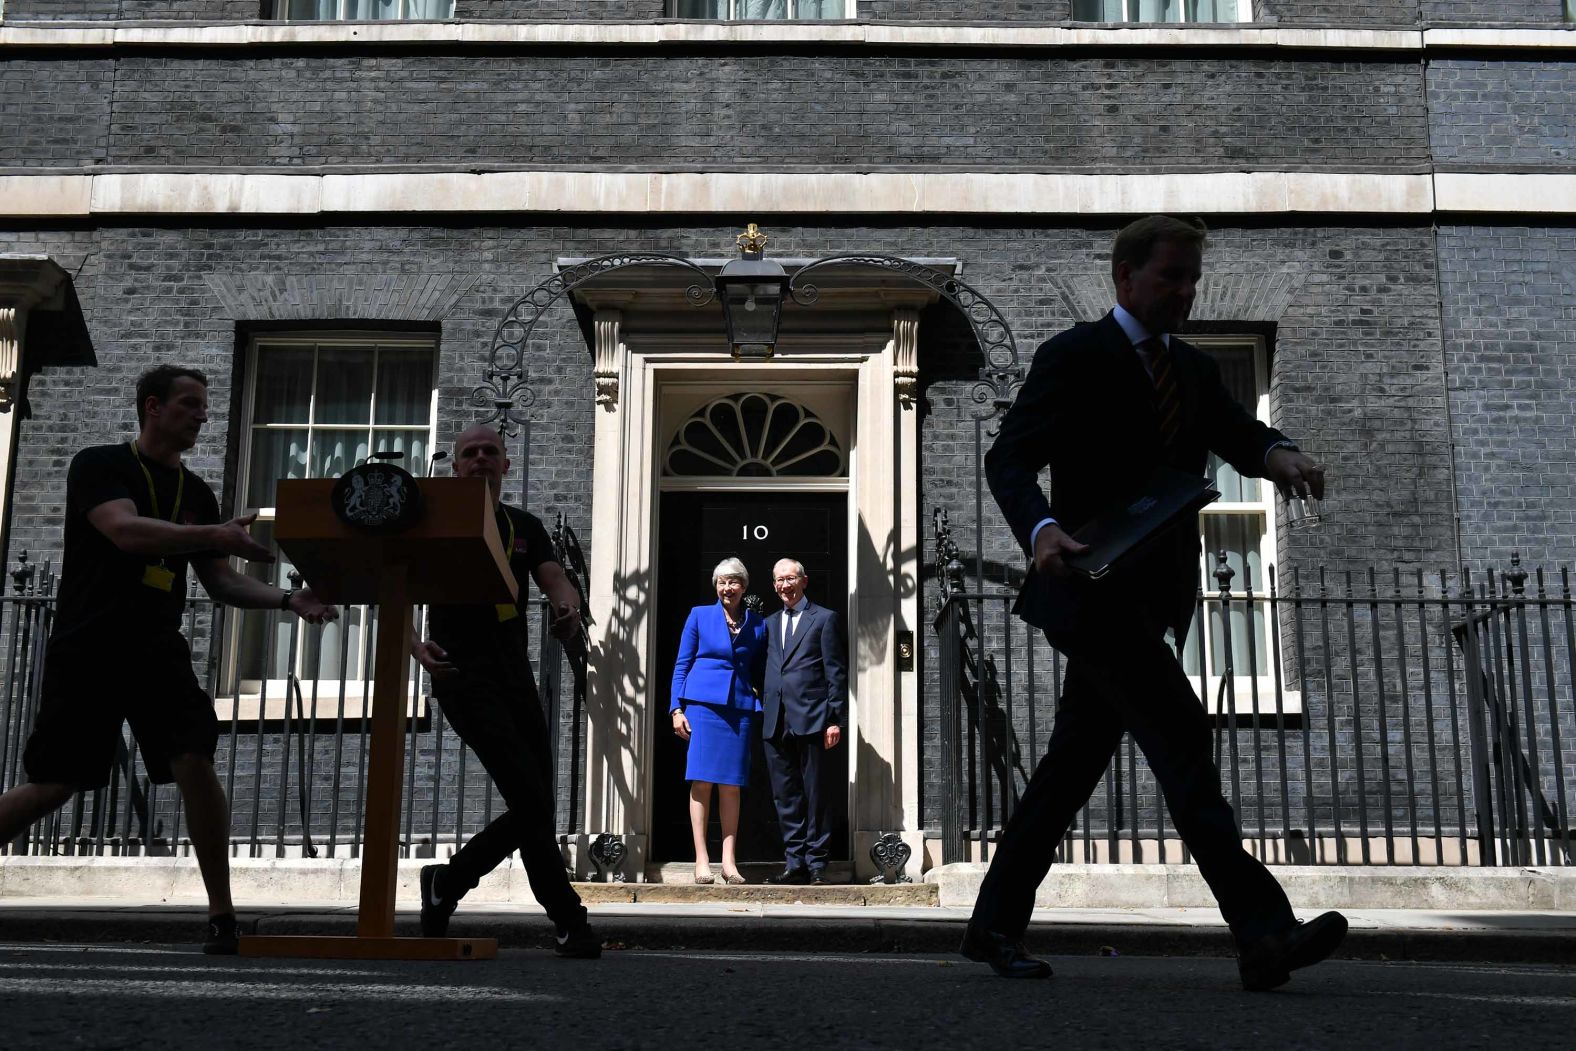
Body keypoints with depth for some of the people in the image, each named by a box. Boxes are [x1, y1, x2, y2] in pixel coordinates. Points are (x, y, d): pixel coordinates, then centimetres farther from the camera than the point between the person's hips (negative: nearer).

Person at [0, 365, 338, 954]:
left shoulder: (196, 493, 14)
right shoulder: (99, 466, -3)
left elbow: (221, 582, 13)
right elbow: (126, 530, -23)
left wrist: (287, 600, -3)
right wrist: (215, 535, -34)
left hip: (158, 651, 4)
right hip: (88, 650, -4)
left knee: (195, 763, -14)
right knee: (54, 786, -3)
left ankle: (221, 916, -10)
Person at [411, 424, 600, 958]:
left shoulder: (525, 527, 14)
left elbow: (555, 579, -2)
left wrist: (569, 608, -26)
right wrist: (414, 644, -24)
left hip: (515, 674, 5)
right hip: (462, 674, -5)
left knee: (534, 809, 5)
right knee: (530, 799, -14)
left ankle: (447, 882, 25)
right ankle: (569, 921, -6)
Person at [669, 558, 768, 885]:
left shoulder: (757, 624, 12)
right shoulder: (699, 615, 7)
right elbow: (682, 664, 7)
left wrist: (760, 708, 7)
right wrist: (676, 708, -1)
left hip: (740, 707, 2)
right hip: (703, 703, -2)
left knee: (731, 784, 1)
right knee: (701, 781, -5)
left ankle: (729, 862, 4)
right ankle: (701, 860, -2)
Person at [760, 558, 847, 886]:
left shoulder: (825, 619, 4)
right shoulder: (769, 624, 19)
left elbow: (837, 673, -1)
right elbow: (764, 671, 18)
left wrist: (835, 720, -9)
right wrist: (765, 712, 7)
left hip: (811, 720, -5)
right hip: (776, 723, 5)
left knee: (816, 795, -1)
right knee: (786, 796, 6)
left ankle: (816, 864, 4)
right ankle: (795, 862, 11)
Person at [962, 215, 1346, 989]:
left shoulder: (1194, 370, 18)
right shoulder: (1074, 358, -4)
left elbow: (1236, 432, 3)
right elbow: (1009, 458, -14)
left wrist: (1278, 455, -22)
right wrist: (1041, 530, -34)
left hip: (1150, 598, 8)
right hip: (1092, 586, -8)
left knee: (1076, 759, 10)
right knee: (1179, 734, -17)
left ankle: (995, 924, 20)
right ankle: (1262, 933, -18)